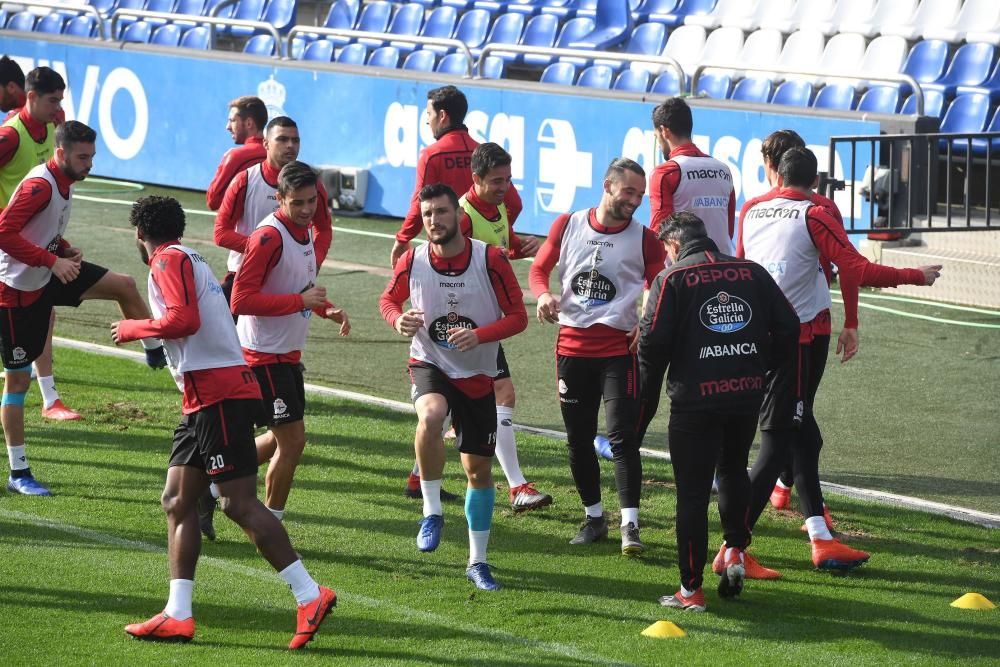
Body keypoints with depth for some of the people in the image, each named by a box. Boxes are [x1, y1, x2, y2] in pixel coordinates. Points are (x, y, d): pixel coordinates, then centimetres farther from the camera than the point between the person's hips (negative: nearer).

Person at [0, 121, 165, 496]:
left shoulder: (65, 183, 5)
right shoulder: (39, 186, -24)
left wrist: (65, 251, 1)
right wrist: (53, 260, -31)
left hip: (49, 276, 8)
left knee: (124, 285, 2)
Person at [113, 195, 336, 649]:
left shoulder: (168, 260, -7)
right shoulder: (189, 260, 22)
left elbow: (184, 320, -20)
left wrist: (132, 329, -7)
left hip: (218, 394, -10)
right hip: (204, 398, 10)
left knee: (239, 504, -11)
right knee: (176, 500, 8)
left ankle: (310, 595, -11)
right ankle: (178, 616, 5)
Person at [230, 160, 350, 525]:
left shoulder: (305, 230, 9)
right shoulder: (269, 237, -21)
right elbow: (241, 300, -25)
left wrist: (327, 309, 6)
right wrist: (300, 300, -26)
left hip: (288, 353, 10)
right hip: (264, 354, -10)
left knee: (282, 438, 18)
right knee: (292, 439, -7)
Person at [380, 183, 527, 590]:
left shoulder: (490, 259, -13)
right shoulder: (412, 262, -8)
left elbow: (517, 317, -8)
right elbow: (389, 298, 11)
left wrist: (479, 335, -26)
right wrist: (398, 320, -12)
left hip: (478, 376, 1)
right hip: (429, 364, -1)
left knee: (479, 469, 8)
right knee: (430, 416, -36)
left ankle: (478, 562, 23)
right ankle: (432, 511, -18)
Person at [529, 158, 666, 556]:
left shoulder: (644, 240, -2)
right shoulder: (568, 226, 3)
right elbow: (539, 268, 13)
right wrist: (544, 295, -9)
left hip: (619, 347, -3)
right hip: (572, 344, 3)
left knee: (622, 436, -12)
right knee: (578, 438, 9)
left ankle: (630, 524, -13)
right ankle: (593, 517, 22)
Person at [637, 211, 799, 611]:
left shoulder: (672, 279, -5)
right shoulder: (752, 273, 7)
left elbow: (652, 343, -9)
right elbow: (788, 327, 7)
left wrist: (644, 406, 2)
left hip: (695, 399, -4)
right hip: (748, 396, 4)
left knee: (693, 492, 2)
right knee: (733, 469, 28)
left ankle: (691, 590, 5)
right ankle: (735, 551, 16)